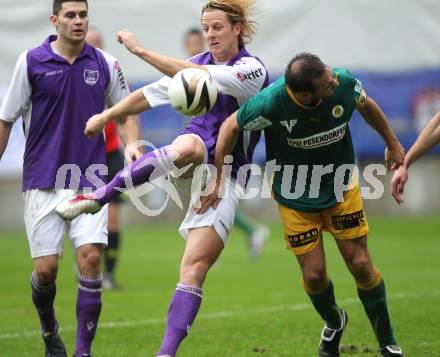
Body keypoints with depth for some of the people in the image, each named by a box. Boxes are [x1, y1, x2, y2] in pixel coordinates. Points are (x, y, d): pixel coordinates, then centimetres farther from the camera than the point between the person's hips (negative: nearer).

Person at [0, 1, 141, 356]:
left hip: (90, 179, 1)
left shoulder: (105, 64, 2)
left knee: (90, 258, -13)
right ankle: (49, 328, 29)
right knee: (46, 268, -3)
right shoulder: (31, 61, -3)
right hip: (43, 181, -1)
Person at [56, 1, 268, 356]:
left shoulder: (253, 69, -11)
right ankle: (100, 196, -40)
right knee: (188, 145, -38)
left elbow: (197, 77, -25)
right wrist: (107, 115, 14)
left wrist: (141, 51, -26)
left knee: (196, 266, -15)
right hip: (193, 164, 3)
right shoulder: (199, 63, 9)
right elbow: (152, 93, 19)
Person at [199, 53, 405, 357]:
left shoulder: (344, 83, -24)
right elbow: (231, 128, -13)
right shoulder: (270, 103, -32)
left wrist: (392, 144, 13)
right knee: (314, 275, -1)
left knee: (361, 266, -1)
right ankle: (334, 323, 34)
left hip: (341, 188, 2)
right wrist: (220, 181, -7)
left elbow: (367, 105, 1)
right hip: (296, 199, -1)